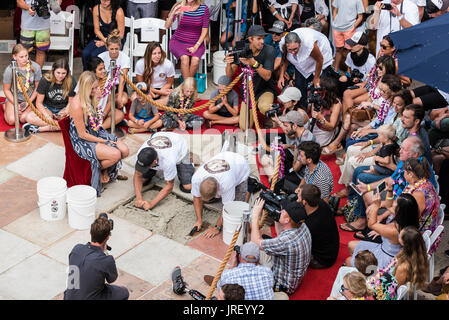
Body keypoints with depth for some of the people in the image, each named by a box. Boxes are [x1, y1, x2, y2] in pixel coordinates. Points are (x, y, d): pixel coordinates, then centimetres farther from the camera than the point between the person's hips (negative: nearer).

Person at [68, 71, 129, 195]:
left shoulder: (91, 98, 0)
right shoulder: (77, 105, -26)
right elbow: (82, 134, -21)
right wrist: (104, 141, -16)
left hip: (97, 134, 8)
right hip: (83, 141, -8)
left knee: (125, 151, -6)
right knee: (115, 155, -25)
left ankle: (106, 170, 17)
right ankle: (98, 171, 5)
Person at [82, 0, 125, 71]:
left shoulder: (118, 12, -19)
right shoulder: (96, 9, -6)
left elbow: (120, 35, -14)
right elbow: (96, 29, 2)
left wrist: (104, 43, -14)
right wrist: (104, 39, -18)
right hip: (101, 37, 5)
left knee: (95, 54, -27)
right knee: (85, 53, -20)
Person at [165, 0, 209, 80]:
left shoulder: (204, 8, -4)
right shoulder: (179, 6, -5)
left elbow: (204, 30, -1)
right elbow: (167, 26, -10)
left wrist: (196, 46, -12)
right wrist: (173, 14, -29)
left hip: (196, 43, 1)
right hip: (178, 41, -1)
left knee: (195, 59, -30)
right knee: (185, 58, -31)